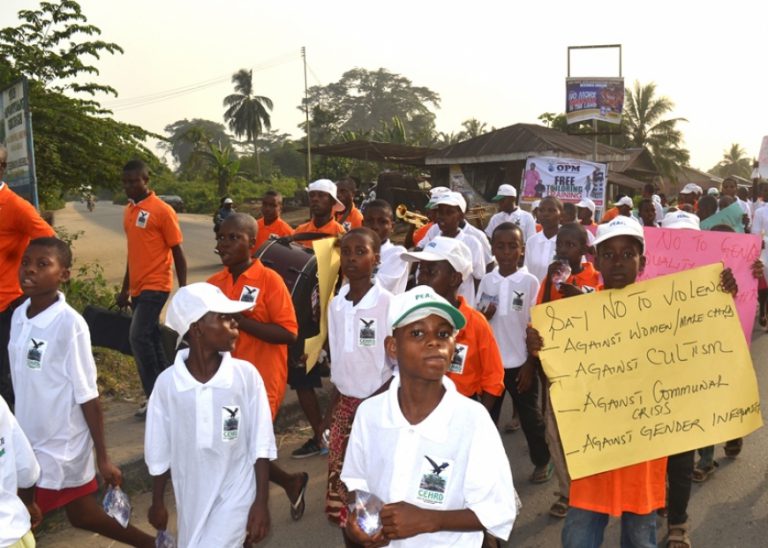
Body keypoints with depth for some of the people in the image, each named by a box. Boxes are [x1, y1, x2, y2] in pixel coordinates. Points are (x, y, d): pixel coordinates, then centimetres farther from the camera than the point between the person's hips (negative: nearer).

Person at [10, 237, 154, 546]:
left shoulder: (70, 324, -20)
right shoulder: (19, 315, 0)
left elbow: (87, 395, -16)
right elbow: (22, 384, 11)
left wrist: (103, 457, -13)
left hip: (62, 445, -7)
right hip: (27, 442, 7)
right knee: (83, 515, 18)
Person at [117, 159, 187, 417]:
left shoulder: (162, 210, -10)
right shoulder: (129, 210, 12)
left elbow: (177, 253, -8)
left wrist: (183, 290, -11)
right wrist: (125, 289, 21)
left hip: (155, 286, -7)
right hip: (138, 288, 8)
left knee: (139, 337, -13)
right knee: (151, 339, 11)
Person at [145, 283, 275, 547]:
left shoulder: (246, 375, -14)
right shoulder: (167, 382, -11)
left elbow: (260, 446, -6)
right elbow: (159, 452, 2)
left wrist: (261, 502, -5)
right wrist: (158, 503, 11)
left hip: (235, 496, -2)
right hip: (191, 498, 2)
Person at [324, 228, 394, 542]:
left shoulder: (388, 303, -14)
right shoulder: (335, 305, 3)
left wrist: (376, 400, -15)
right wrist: (332, 407, 11)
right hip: (344, 404, 5)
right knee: (341, 481, 9)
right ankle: (351, 539, 27)